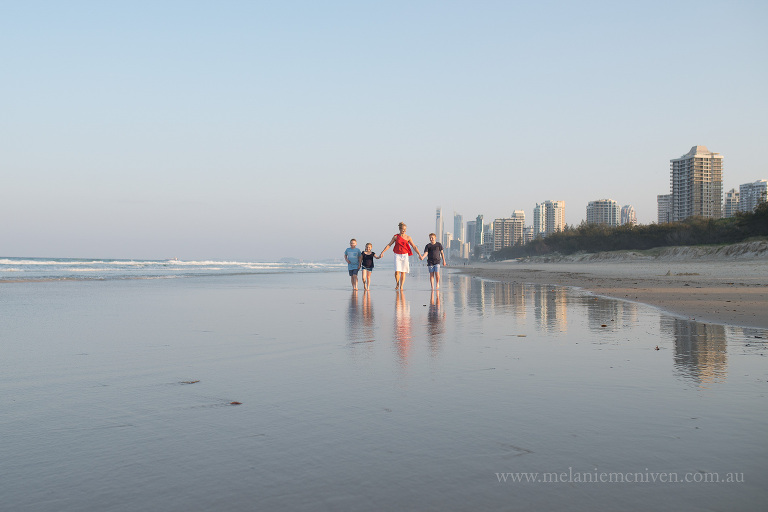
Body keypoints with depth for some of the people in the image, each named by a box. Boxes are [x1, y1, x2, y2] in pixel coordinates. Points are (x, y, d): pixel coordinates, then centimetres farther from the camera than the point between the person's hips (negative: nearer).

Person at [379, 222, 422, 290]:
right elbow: (389, 245, 4)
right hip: (397, 255, -1)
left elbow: (414, 246, 3)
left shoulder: (408, 238, 4)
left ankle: (401, 286, 6)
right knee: (397, 271, -12)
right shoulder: (396, 237, 3)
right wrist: (382, 252, -4)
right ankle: (397, 284, 11)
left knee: (403, 272, 0)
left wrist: (419, 254, -7)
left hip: (405, 256, 1)